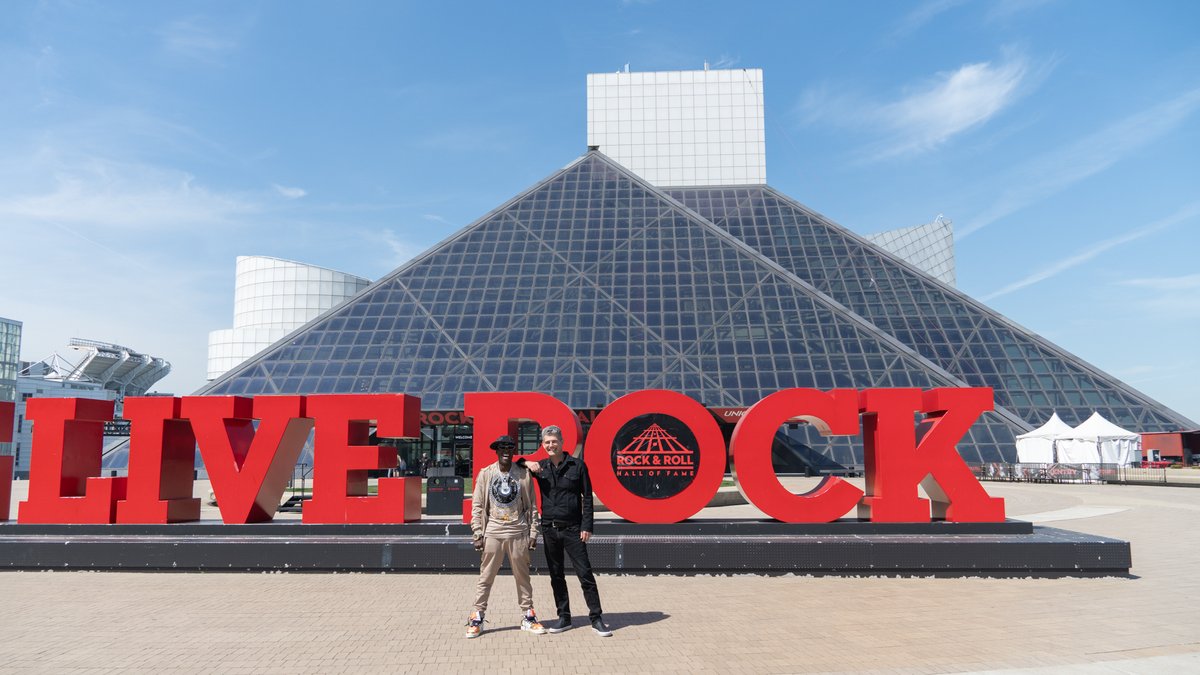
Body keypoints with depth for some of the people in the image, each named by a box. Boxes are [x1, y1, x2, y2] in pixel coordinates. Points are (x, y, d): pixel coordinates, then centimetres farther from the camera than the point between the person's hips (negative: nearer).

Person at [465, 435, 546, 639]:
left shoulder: (524, 475, 2)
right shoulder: (485, 474, 1)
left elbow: (532, 506, 5)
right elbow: (477, 506, 2)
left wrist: (533, 533, 2)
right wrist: (477, 534, -3)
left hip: (519, 533, 1)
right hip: (493, 533, -1)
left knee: (522, 576, 9)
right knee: (485, 577, 4)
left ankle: (528, 616, 21)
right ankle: (477, 617, 14)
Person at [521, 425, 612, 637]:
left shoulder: (577, 466, -2)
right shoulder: (540, 467, 6)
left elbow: (587, 498, -1)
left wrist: (586, 526, -8)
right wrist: (526, 463, -10)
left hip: (572, 528, -3)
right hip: (549, 529, 3)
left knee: (585, 573, -3)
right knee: (556, 576, 10)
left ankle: (596, 618, 4)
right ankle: (564, 617, 20)